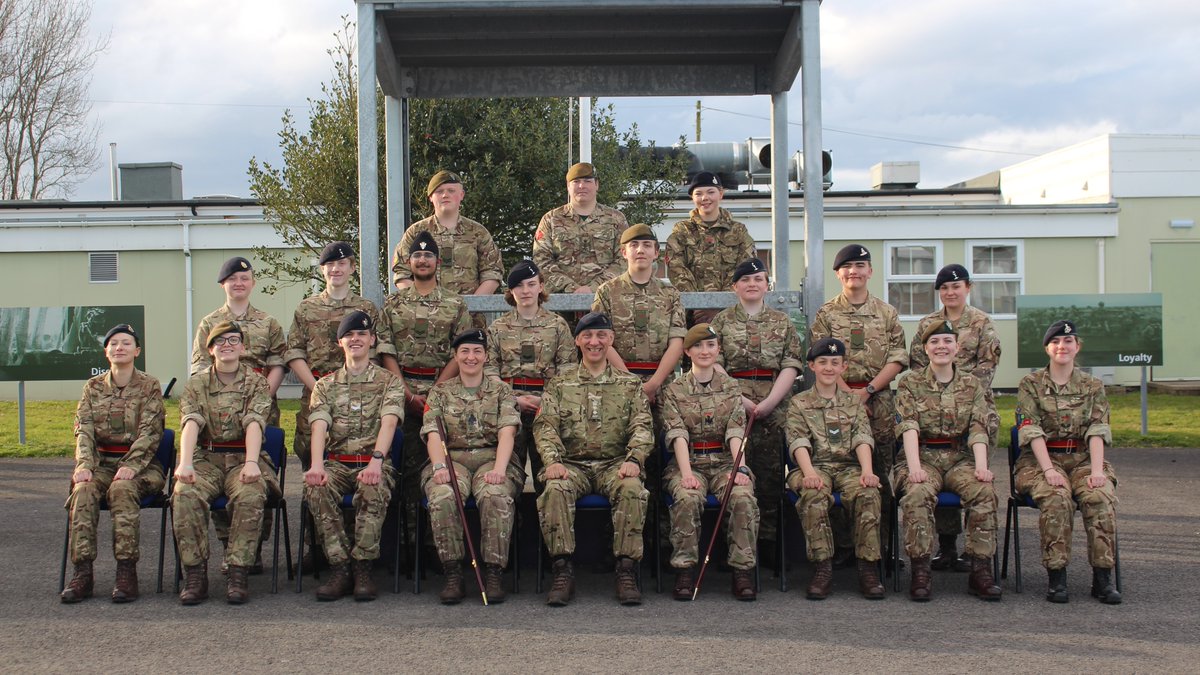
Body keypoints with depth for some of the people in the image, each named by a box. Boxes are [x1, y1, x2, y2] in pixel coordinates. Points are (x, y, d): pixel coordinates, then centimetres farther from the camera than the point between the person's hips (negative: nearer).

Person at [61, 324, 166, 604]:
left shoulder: (149, 386, 3)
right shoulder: (93, 387, 13)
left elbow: (149, 433, -7)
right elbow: (84, 430, 2)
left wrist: (131, 466, -22)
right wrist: (84, 464, -16)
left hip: (139, 463, -3)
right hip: (102, 462, 3)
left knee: (122, 489, -35)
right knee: (84, 490, -30)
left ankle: (127, 571, -35)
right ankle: (82, 571, -34)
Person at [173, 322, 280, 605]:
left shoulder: (257, 383, 6)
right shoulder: (196, 384, 10)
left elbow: (254, 423, -11)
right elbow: (191, 423, -8)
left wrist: (251, 462, -28)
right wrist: (185, 463, -26)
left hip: (242, 459, -1)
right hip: (206, 458, 1)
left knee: (251, 495, -33)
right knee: (185, 492, -30)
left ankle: (238, 573, -26)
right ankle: (195, 574, -23)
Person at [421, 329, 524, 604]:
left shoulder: (501, 390, 14)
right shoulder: (440, 392, 17)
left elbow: (507, 432, -1)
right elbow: (433, 434, 3)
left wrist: (499, 469, -19)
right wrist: (439, 467, -17)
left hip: (491, 458, -1)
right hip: (452, 460, 1)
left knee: (496, 497, -36)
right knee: (442, 497, -34)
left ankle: (494, 572, -27)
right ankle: (453, 575, -25)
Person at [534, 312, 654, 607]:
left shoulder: (630, 385, 15)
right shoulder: (559, 384, 15)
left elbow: (642, 427, 4)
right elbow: (545, 426, 4)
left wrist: (634, 460, -16)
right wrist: (552, 460, -16)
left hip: (615, 464, 0)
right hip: (572, 464, 0)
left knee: (631, 489, -34)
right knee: (555, 490, -33)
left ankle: (626, 571, -27)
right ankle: (563, 570, -27)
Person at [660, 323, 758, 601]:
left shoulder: (731, 387, 12)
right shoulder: (674, 391, 7)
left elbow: (736, 431, 0)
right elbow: (678, 434, -6)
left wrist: (740, 467, -17)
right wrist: (686, 472, -21)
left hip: (725, 461, 1)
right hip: (690, 462, -1)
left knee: (744, 497, -30)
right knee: (687, 497, -34)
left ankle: (743, 571, -23)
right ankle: (684, 570, -24)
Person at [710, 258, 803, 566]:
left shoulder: (783, 322, 12)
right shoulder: (721, 321, 9)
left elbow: (791, 366, 3)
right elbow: (714, 365, 0)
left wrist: (767, 403, -10)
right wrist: (739, 399, -13)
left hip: (774, 409, 1)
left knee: (771, 472, 0)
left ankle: (768, 540, 6)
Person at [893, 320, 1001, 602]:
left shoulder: (972, 384, 11)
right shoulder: (910, 383, 5)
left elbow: (978, 429, 0)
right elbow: (909, 428, -7)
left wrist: (981, 465, -17)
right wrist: (914, 467, -22)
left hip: (960, 458, 2)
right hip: (924, 457, -2)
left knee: (984, 491, -29)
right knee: (918, 493, -34)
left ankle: (980, 571, -22)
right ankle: (920, 572, -27)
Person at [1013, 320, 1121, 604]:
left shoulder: (1093, 386, 11)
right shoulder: (1030, 384, 4)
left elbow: (1097, 431, -1)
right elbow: (1032, 431, -7)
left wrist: (1096, 469, -16)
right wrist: (1049, 470, -20)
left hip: (1082, 459, 2)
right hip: (1040, 459, -2)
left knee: (1101, 496, -29)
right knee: (1056, 497, -33)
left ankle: (1103, 577, -23)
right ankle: (1056, 576, -27)